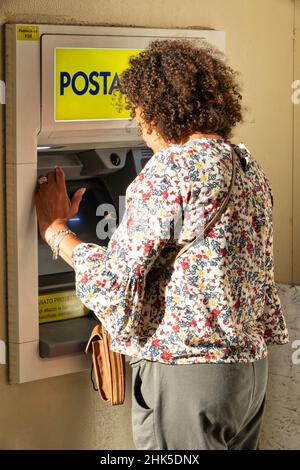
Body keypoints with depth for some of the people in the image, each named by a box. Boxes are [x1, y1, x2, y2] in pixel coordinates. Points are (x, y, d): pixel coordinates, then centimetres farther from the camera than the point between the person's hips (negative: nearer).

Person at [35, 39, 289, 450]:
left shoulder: (171, 169, -16)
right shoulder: (249, 165, 9)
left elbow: (115, 277, -15)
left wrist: (55, 229, 0)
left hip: (186, 371, -8)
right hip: (252, 364, 8)